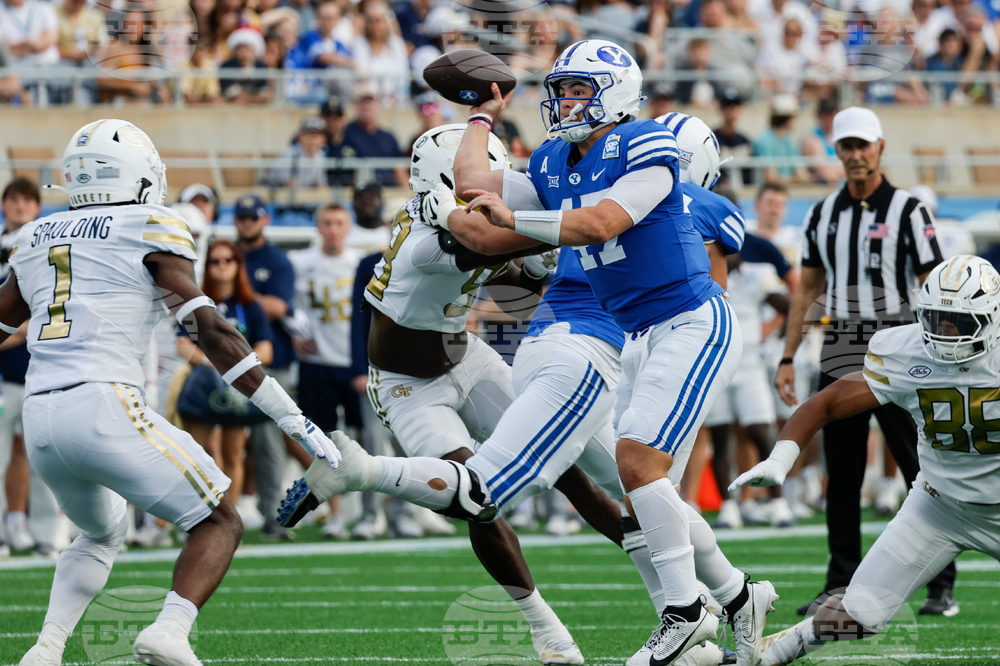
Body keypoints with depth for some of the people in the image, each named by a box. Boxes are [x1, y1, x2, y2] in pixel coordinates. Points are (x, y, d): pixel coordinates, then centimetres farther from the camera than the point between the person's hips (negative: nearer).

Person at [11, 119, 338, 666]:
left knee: (101, 534, 30)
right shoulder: (149, 231, 2)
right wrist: (295, 421, -5)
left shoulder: (36, 238, 18)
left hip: (39, 419, 6)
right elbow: (212, 333, -5)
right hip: (104, 407, -6)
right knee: (219, 525, 4)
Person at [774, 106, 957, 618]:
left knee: (923, 474, -5)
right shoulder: (823, 215, 12)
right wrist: (787, 357, 11)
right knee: (841, 478, 5)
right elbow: (808, 289, 18)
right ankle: (840, 587, 10)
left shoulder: (907, 211, -2)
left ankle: (942, 586, -1)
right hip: (839, 357, 5)